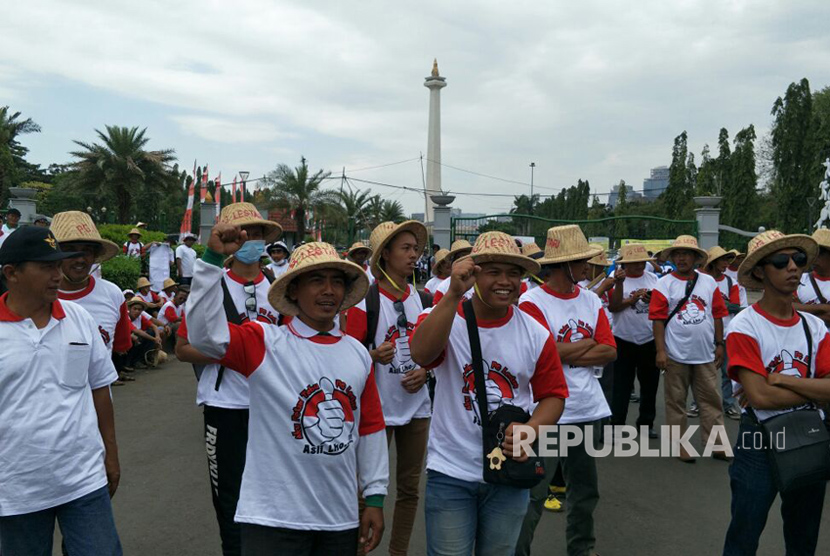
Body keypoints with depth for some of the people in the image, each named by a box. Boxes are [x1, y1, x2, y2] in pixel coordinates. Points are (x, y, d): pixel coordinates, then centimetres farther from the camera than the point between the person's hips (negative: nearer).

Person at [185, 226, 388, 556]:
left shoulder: (358, 354, 6)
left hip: (341, 519, 5)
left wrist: (375, 497, 11)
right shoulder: (265, 343, -7)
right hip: (273, 519, -4)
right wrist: (213, 258, -27)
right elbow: (205, 332, -23)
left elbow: (370, 427, 11)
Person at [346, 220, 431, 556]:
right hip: (378, 408, -5)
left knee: (410, 487, 15)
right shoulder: (365, 299, -12)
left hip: (416, 405, 6)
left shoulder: (420, 298, 5)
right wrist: (374, 355, -30)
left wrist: (424, 371, -5)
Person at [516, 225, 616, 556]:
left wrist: (567, 354, -12)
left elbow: (609, 352, 1)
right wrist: (588, 343, -6)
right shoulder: (532, 302, -11)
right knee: (534, 493, -3)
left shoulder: (591, 300, 8)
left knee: (586, 488, 20)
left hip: (589, 408, 7)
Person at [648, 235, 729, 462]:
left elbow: (717, 315, 10)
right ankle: (680, 447, 16)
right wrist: (660, 351, -12)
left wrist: (719, 345, 8)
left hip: (706, 355, 3)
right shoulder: (664, 284, -3)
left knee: (712, 401, 7)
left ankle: (716, 445, 16)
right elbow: (657, 319, -7)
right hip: (676, 355, -3)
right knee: (676, 402, 5)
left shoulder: (709, 282, 7)